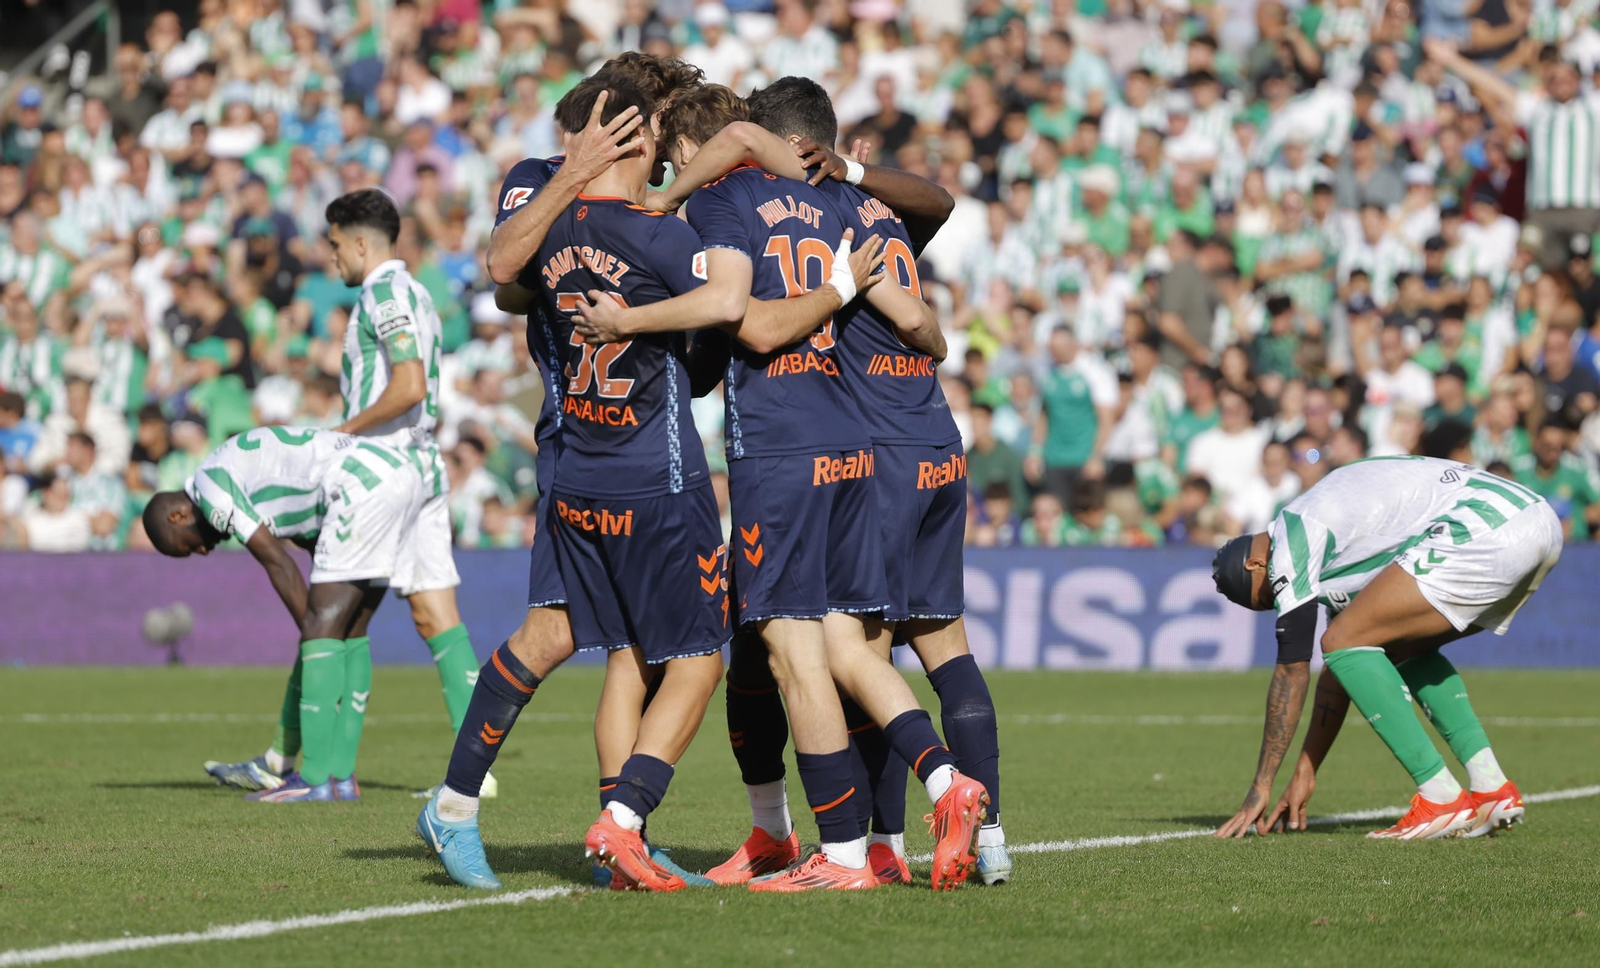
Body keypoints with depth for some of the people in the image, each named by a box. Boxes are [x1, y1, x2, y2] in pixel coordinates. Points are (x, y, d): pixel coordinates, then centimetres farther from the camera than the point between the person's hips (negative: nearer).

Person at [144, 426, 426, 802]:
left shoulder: (209, 485, 0)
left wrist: (313, 632, 2)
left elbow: (279, 564, -4)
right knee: (350, 633, 13)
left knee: (322, 629, -8)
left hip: (364, 485, -10)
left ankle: (315, 781, -9)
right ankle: (341, 776, 13)